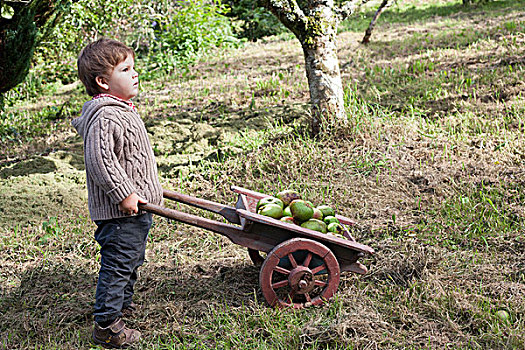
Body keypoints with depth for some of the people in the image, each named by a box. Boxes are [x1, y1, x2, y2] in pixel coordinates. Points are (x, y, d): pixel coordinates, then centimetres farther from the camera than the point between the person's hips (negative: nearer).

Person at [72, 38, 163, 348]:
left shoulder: (122, 110, 13)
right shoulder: (106, 117, -22)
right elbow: (99, 158, -30)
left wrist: (146, 188, 30)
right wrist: (123, 193, -27)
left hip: (135, 206, 11)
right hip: (118, 211, -11)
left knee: (132, 260, 24)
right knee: (118, 264, -3)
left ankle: (123, 304, 42)